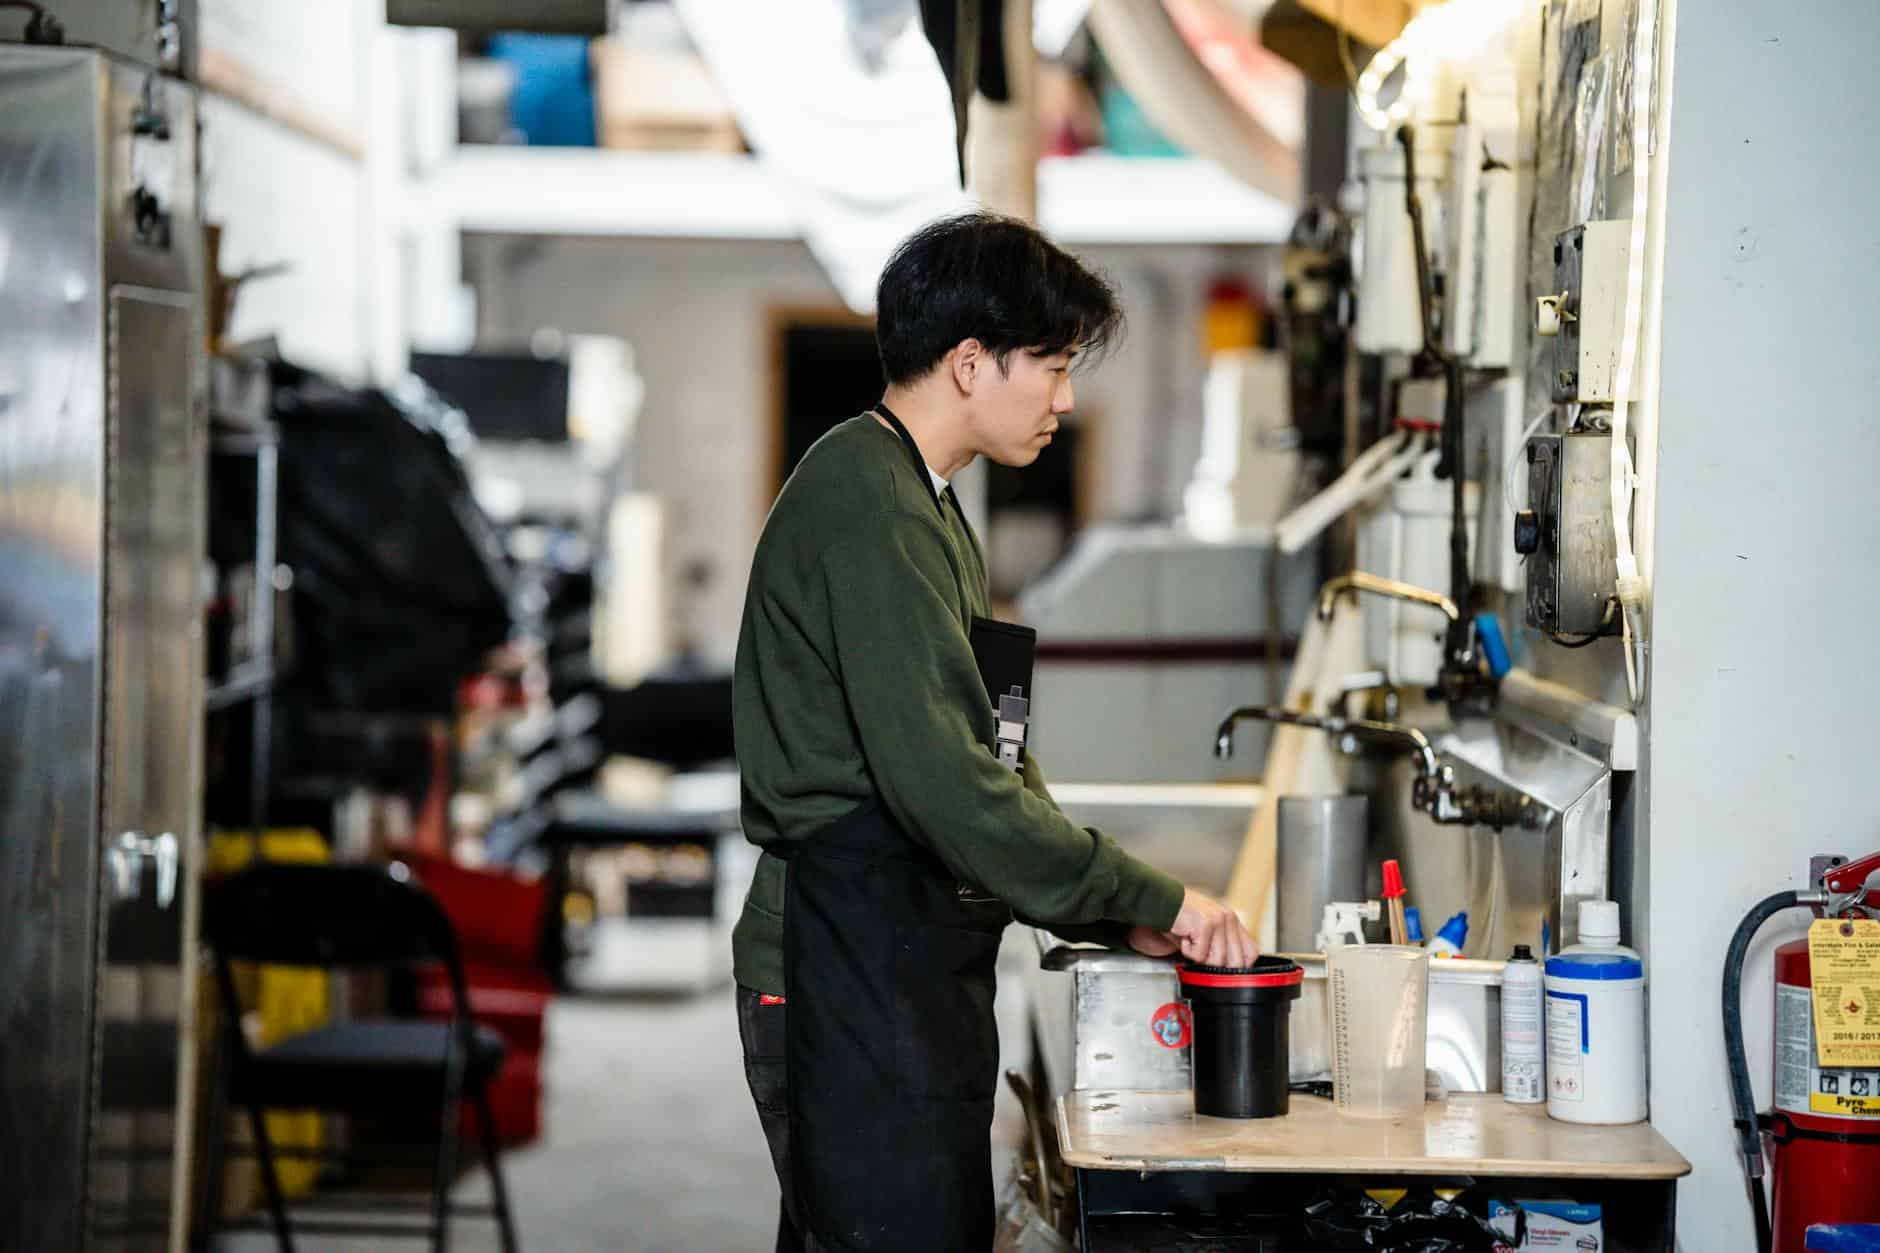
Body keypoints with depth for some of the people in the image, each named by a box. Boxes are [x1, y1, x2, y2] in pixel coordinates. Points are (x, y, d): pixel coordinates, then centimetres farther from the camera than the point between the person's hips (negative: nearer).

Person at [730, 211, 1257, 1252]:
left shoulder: (916, 502, 19)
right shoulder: (870, 509, -15)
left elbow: (982, 758, 20)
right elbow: (939, 778, -23)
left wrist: (1119, 917, 9)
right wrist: (1148, 899, -16)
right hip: (860, 980, -11)